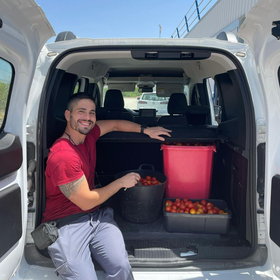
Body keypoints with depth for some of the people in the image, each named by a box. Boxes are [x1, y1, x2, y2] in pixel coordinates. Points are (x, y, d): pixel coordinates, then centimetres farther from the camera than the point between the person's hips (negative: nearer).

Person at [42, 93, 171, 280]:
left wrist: (146, 130, 10)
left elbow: (116, 124, 20)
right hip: (66, 223, -5)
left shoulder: (88, 133, 3)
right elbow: (86, 202, -15)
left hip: (96, 215, 6)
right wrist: (121, 182, -5)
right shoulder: (63, 156, -20)